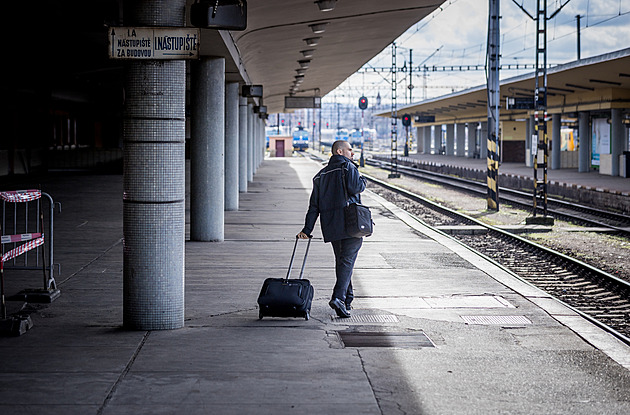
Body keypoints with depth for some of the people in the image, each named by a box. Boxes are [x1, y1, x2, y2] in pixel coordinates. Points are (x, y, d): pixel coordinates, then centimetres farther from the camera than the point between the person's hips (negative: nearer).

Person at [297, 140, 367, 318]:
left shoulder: (321, 175, 18)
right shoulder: (348, 168, -2)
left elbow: (314, 205, 13)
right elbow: (355, 188, -19)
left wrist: (307, 229, 9)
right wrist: (363, 181, 4)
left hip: (331, 226, 6)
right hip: (350, 223, -6)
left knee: (341, 261, 17)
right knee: (347, 261, -8)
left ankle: (347, 298, 23)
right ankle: (339, 298, -22)